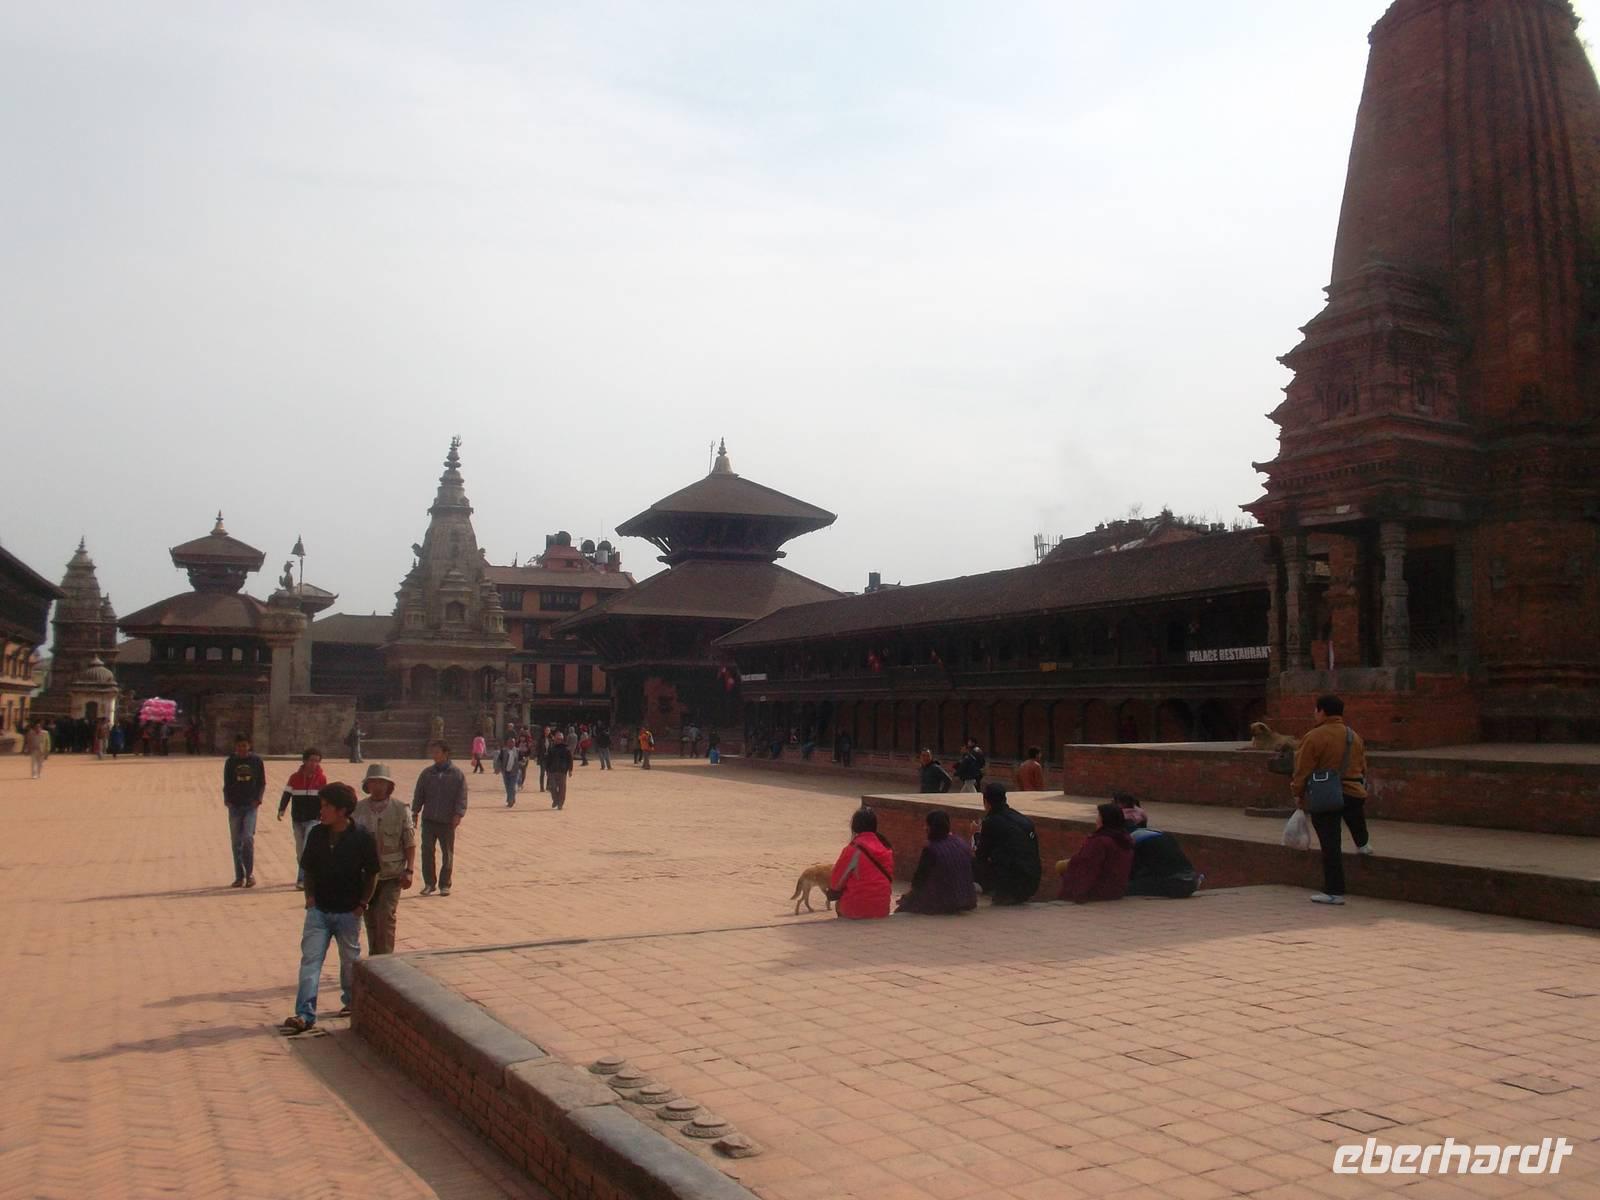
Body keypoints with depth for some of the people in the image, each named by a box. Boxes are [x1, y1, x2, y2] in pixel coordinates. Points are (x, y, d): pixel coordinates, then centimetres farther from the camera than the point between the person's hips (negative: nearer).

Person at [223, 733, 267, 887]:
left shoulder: (256, 761, 4)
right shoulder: (230, 761, 6)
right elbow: (226, 784, 10)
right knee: (236, 841, 4)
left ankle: (250, 873, -3)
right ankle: (239, 876, 11)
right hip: (234, 805, 2)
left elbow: (262, 783, 8)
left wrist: (258, 799, -5)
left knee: (248, 838, -14)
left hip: (250, 805, -2)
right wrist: (227, 799, -4)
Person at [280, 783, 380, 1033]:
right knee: (310, 960, -5)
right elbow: (308, 869, 10)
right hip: (318, 909, 3)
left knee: (350, 960, 14)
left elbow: (372, 874, -4)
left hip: (348, 912, -3)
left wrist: (363, 904, -6)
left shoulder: (363, 838, -14)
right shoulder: (317, 834, -3)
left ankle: (351, 1000, 36)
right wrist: (310, 895, -1)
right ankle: (304, 1014, -5)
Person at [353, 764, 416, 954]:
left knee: (386, 919, -11)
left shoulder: (400, 809, -4)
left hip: (392, 876, -3)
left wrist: (409, 870, -8)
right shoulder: (359, 809, 0)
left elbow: (410, 843, -1)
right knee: (370, 920, 11)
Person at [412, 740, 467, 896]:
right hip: (428, 820, 2)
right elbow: (418, 794, 12)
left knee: (447, 854, 4)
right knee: (427, 851, -1)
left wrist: (458, 814, -15)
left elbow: (462, 797, -5)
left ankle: (444, 884, 15)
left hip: (447, 821, -2)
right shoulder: (427, 773, 9)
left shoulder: (457, 774, -1)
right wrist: (415, 812, 4)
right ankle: (429, 883, 10)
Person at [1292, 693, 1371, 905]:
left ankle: (1333, 892, 3)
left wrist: (1297, 794, 1)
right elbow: (1362, 768, 18)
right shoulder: (1355, 737, 9)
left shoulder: (1314, 737, -13)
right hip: (1353, 792, 5)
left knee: (1330, 844, -1)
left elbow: (1302, 770, -10)